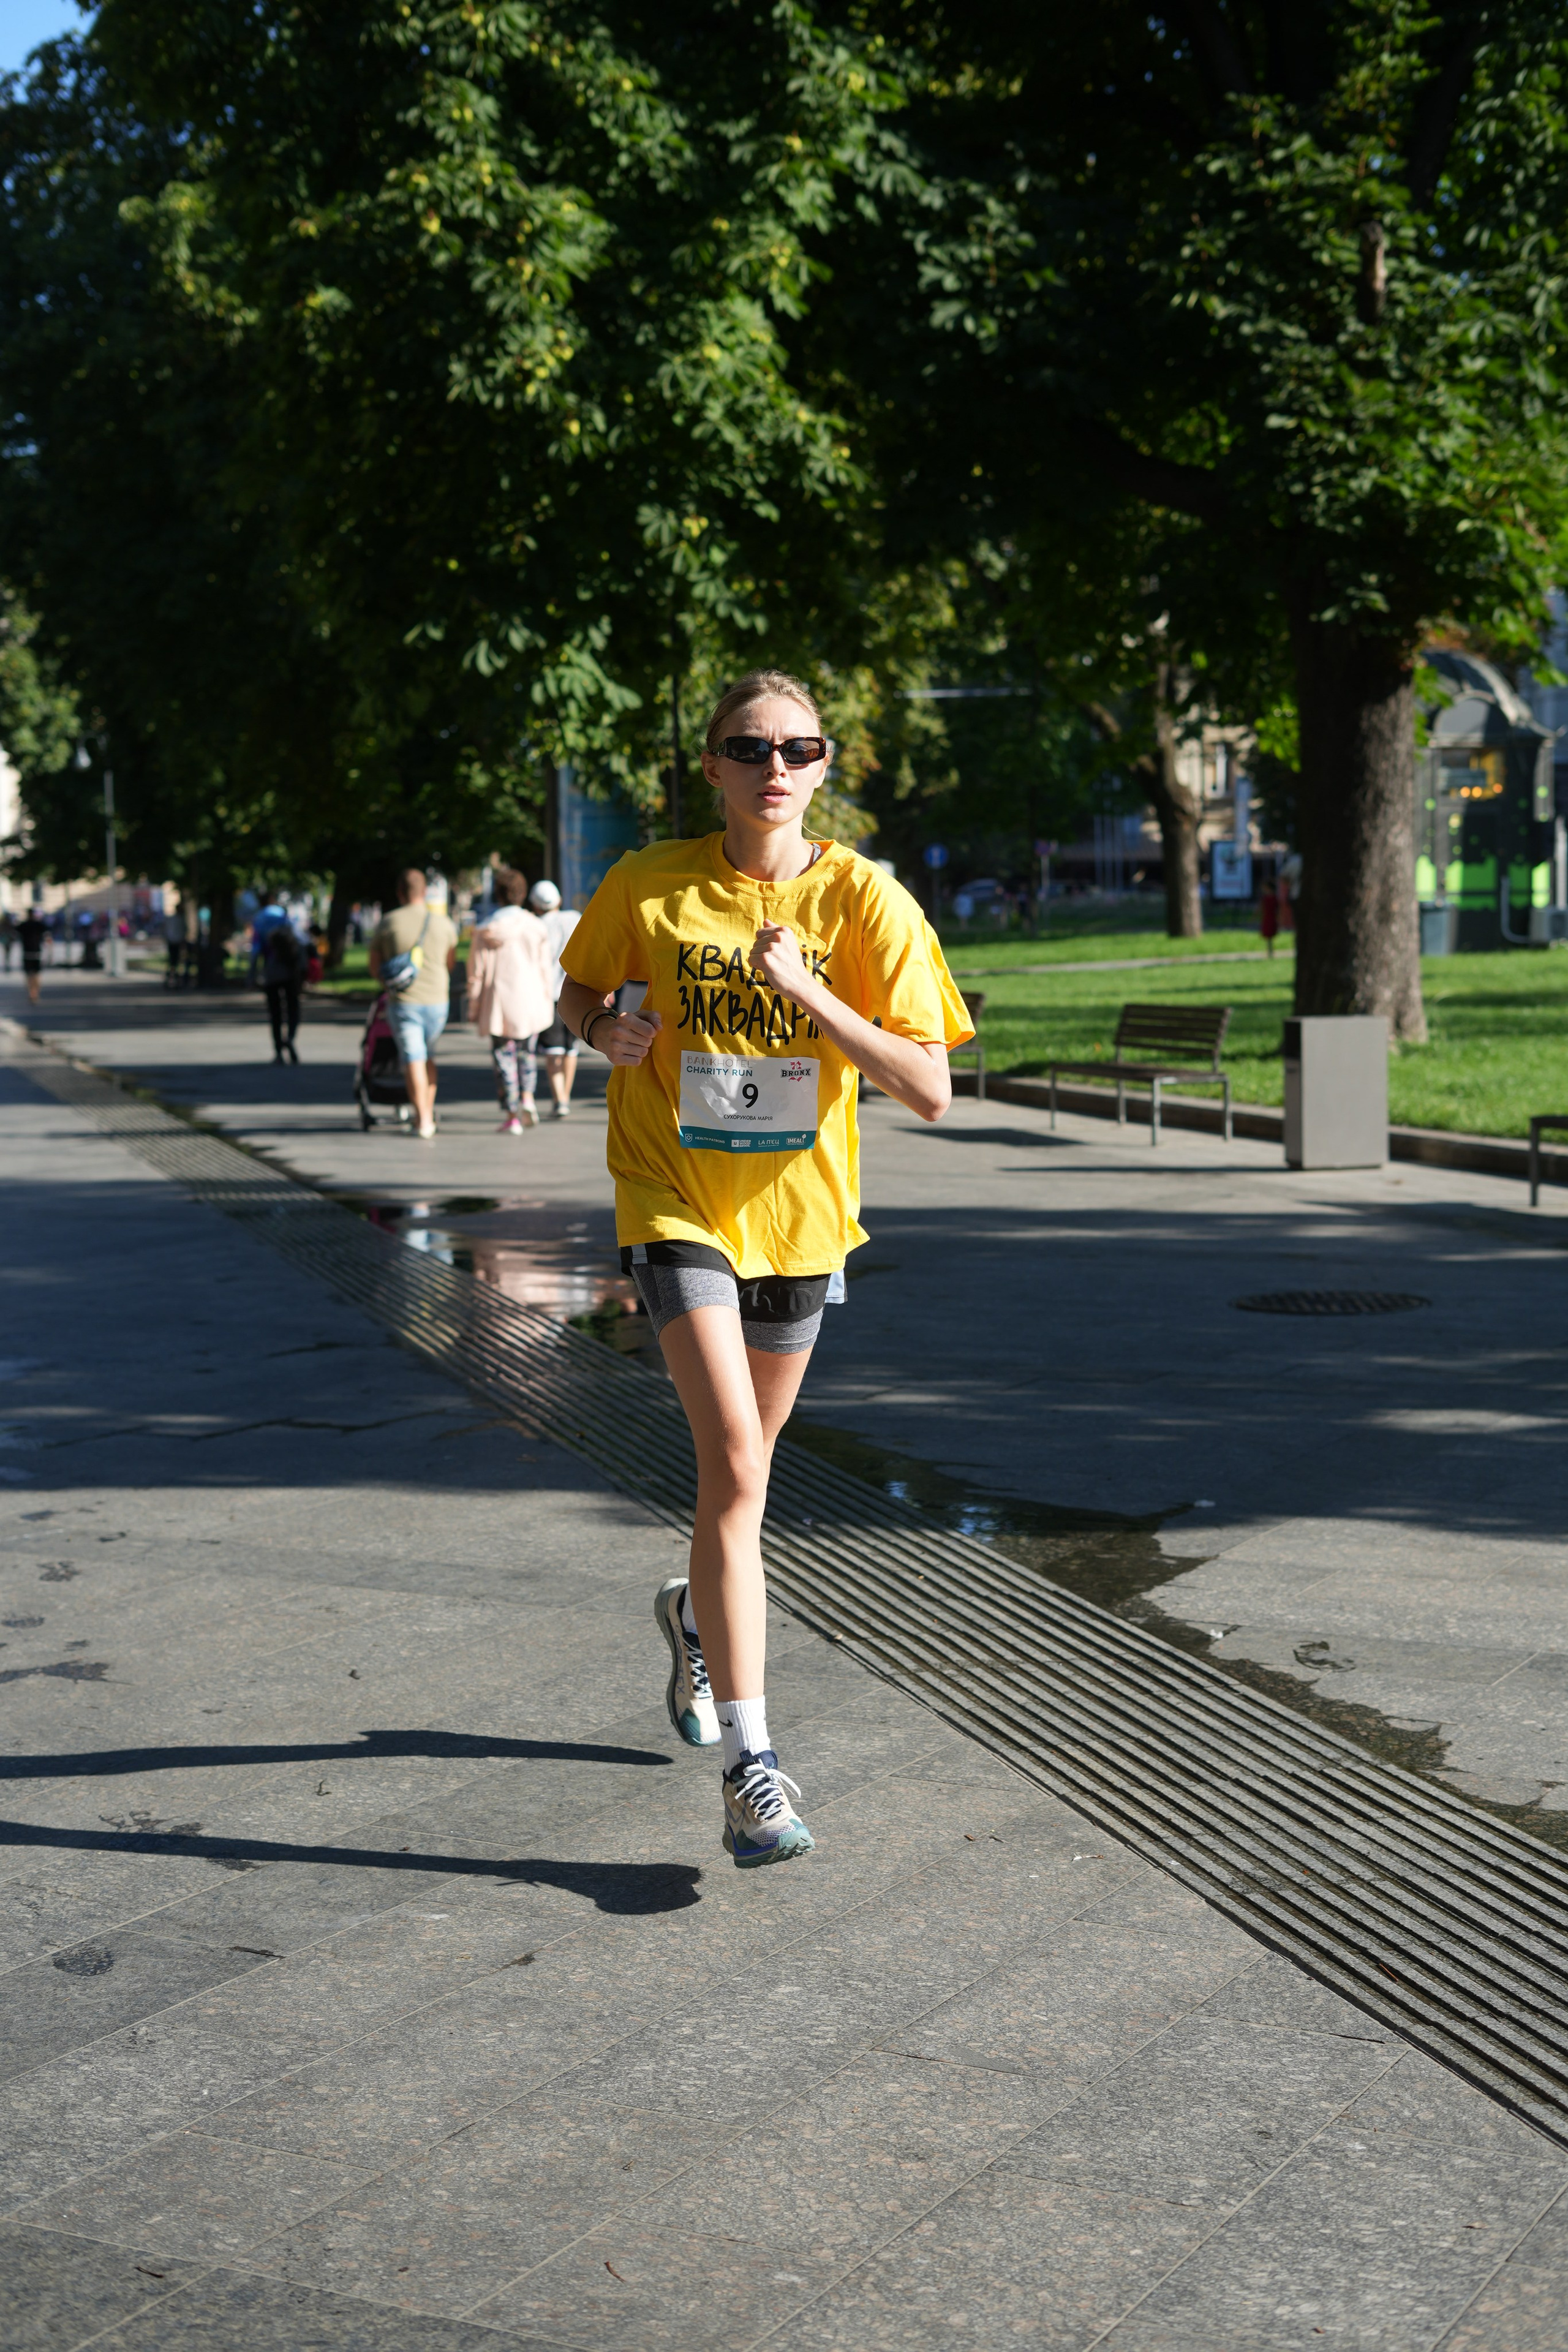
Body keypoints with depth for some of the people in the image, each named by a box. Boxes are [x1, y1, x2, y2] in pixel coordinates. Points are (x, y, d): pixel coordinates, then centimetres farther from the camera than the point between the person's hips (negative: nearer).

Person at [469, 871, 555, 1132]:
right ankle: (527, 1098, -1)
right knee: (527, 1051, 20)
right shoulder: (536, 927, 2)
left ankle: (511, 1116, 2)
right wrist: (547, 1003, 12)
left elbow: (477, 973, -4)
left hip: (498, 1004, -2)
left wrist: (474, 1008, 3)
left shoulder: (485, 931, -4)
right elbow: (545, 968, 4)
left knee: (504, 1056, 4)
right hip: (530, 1001, 2)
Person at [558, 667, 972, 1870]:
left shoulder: (864, 899, -12)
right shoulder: (650, 886, -9)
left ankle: (696, 1612, 52)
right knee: (735, 1456, -18)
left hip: (799, 1208, 2)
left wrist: (808, 994, -28)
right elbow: (578, 990, 10)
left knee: (743, 1460, 18)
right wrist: (607, 1029, -13)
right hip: (676, 1198, -2)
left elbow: (931, 1091, -16)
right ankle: (750, 1763, -15)